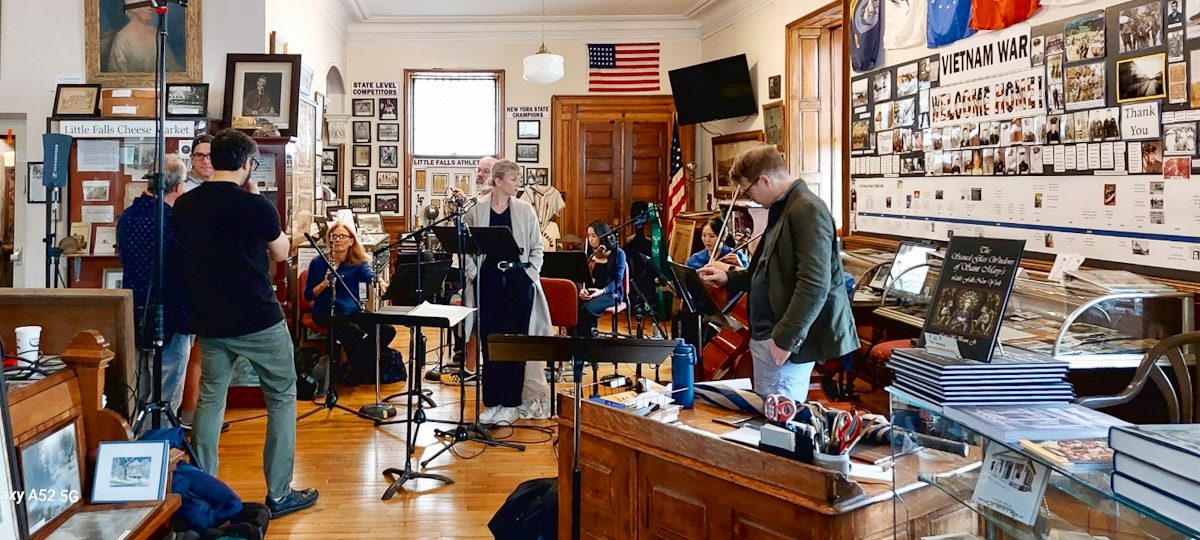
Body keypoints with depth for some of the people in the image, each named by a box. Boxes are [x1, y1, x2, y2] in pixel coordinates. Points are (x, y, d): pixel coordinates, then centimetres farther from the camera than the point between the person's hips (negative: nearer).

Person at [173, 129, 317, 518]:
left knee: (209, 399, 16)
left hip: (209, 322, 5)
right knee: (282, 398, 7)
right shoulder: (253, 205, -14)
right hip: (259, 320, -5)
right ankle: (279, 494, 8)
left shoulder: (184, 205, 2)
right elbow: (281, 253, 1)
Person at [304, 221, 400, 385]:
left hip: (352, 311, 4)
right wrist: (323, 284, -20)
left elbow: (370, 276, -21)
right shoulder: (318, 263, -2)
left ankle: (366, 365, 6)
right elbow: (308, 295, -1)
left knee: (387, 330, -17)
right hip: (326, 313, -3)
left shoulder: (358, 263, 2)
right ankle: (357, 373, -5)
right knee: (356, 334, -31)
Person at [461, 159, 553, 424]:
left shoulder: (525, 210, 3)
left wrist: (531, 275, -3)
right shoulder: (476, 211, 1)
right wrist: (473, 274, -2)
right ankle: (493, 401, 14)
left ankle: (511, 401, 11)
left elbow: (536, 248, 6)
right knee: (490, 341, 3)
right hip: (489, 283, 0)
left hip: (519, 283, 0)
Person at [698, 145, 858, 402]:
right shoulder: (781, 210, 17)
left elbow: (815, 284, -23)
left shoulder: (808, 210, -15)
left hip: (782, 341, -10)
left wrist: (786, 339, -21)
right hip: (766, 334, 10)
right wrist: (729, 278, 18)